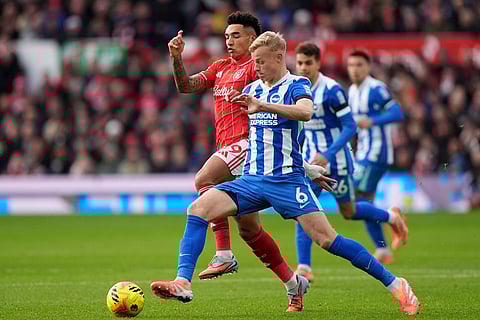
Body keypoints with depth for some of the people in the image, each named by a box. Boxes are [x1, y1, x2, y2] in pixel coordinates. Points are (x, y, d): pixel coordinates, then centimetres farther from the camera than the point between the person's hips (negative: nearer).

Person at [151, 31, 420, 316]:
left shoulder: (297, 85, -4)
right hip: (252, 179, 6)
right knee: (199, 209, -17)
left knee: (326, 238, -14)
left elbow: (305, 112, -29)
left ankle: (394, 284, -3)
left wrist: (263, 106, -39)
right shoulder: (252, 89, 16)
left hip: (287, 179, -5)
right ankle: (183, 283, -24)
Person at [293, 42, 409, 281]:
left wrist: (328, 155, -27)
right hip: (311, 160, 6)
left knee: (349, 212, 9)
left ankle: (391, 217, 37)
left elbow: (350, 127, -18)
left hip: (336, 161, -6)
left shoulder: (332, 90, -18)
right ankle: (304, 268, -10)